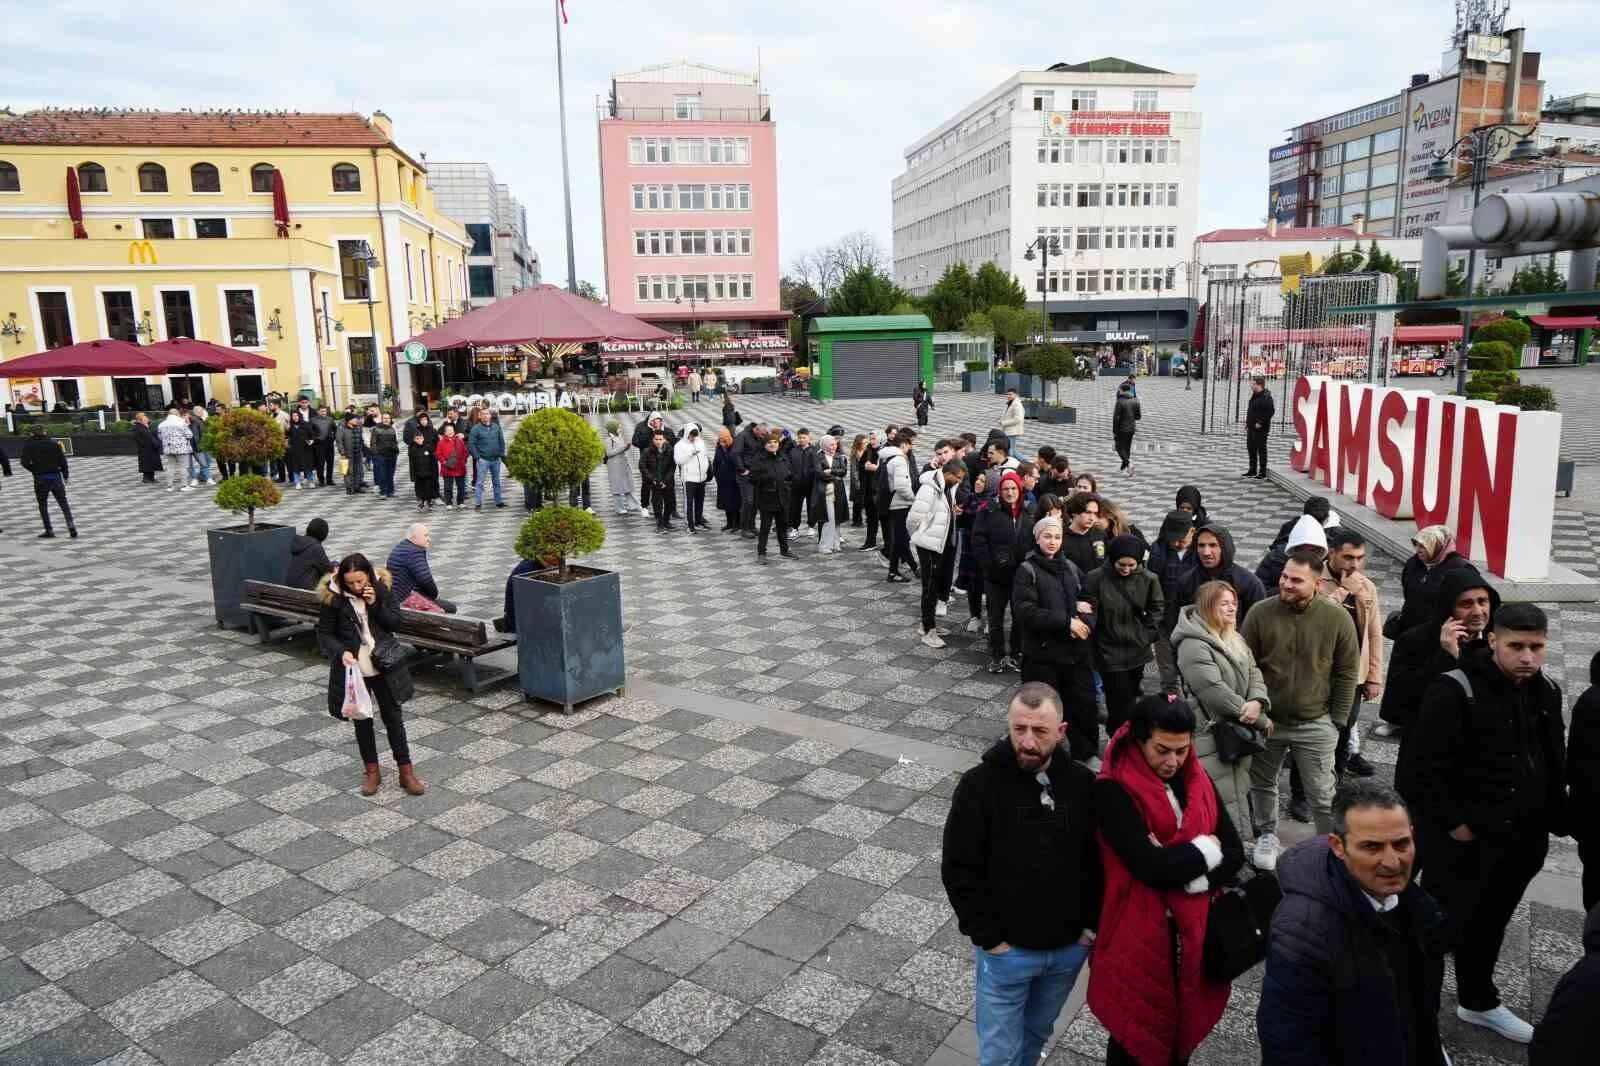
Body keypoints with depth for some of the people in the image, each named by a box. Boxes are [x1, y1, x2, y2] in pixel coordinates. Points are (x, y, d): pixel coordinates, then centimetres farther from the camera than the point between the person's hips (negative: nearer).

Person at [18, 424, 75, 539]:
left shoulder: (28, 446, -3)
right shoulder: (54, 444, 3)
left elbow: (25, 462, -10)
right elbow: (62, 460, 0)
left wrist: (34, 470, 7)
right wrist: (65, 475, 6)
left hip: (40, 478, -1)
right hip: (56, 477, 1)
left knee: (42, 505, 10)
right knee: (63, 503, 6)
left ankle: (49, 530, 8)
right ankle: (71, 525, -10)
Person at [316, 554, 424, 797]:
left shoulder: (382, 588, -8)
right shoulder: (334, 597, -12)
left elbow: (395, 622, -5)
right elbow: (324, 633, -5)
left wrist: (376, 604, -20)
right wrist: (341, 652, -22)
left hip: (384, 665, 1)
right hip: (354, 668, -1)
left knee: (393, 717, 8)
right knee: (362, 719, 12)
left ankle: (406, 772, 16)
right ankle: (372, 771, 27)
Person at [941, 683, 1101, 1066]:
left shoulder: (1083, 783, -7)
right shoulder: (980, 785, -18)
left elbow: (1100, 858, 3)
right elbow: (958, 869, -14)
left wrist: (1092, 923, -2)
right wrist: (988, 937, -13)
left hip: (1070, 947, 3)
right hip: (1006, 950, -3)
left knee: (1036, 1034, 24)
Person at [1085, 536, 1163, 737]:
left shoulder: (1148, 579, -6)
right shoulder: (1096, 578, -14)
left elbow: (1157, 609, 8)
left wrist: (1148, 635, 2)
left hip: (1137, 650, 4)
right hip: (1110, 651, -4)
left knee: (1130, 697, 16)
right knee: (1121, 700, -5)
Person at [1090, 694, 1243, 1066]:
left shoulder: (1198, 782, 2)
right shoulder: (1113, 790, -19)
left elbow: (1234, 855, -3)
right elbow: (1150, 866, -26)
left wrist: (1189, 877, -20)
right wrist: (1204, 849, -12)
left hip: (1193, 932, 5)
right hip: (1139, 935, -5)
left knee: (1186, 1024, 20)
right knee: (1134, 1033, 11)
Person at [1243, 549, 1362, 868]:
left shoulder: (1337, 618, -11)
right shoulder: (1260, 613, -11)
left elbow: (1347, 673, -2)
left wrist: (1337, 720, -2)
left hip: (1316, 724, -1)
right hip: (1267, 719, 2)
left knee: (1322, 795, 8)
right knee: (1262, 784, 17)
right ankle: (1267, 835, 39)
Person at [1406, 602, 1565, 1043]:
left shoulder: (1546, 692, 4)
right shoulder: (1454, 690, -20)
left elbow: (1556, 764, 16)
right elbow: (1426, 766, -20)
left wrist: (1553, 821, 11)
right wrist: (1454, 823, -18)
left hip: (1520, 840, 7)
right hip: (1463, 841, -7)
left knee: (1490, 925, 23)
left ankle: (1478, 1002, 42)